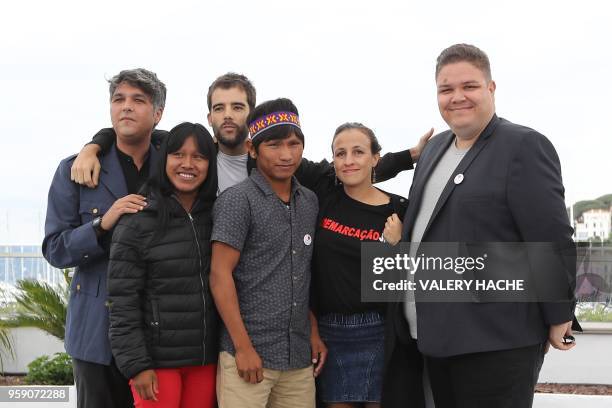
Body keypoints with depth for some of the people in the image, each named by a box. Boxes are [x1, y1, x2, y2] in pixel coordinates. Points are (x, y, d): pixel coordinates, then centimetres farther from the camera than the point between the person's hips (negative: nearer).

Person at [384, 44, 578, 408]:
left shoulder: (524, 146, -10)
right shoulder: (435, 148, 15)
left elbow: (552, 239, -13)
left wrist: (559, 317, -12)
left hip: (496, 341, -7)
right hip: (438, 336, 8)